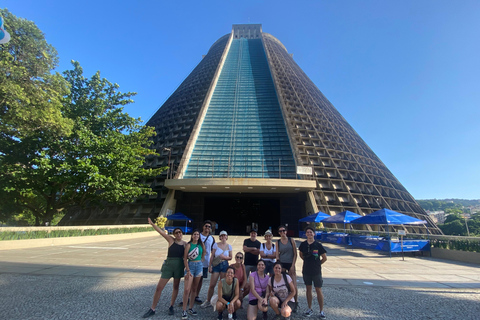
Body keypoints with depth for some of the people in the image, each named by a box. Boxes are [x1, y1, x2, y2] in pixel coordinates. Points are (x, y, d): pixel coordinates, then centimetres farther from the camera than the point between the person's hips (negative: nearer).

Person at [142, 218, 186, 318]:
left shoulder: (185, 244, 0)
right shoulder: (171, 240, -5)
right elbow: (161, 231, -14)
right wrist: (152, 224, -23)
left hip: (179, 266, 2)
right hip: (169, 265, -1)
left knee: (176, 287, 14)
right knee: (159, 287, 3)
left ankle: (171, 306, 34)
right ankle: (152, 309, 21)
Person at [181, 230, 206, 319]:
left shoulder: (201, 244, 5)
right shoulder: (189, 245, -7)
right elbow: (185, 258, -9)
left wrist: (200, 260, 11)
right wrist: (188, 270, -14)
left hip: (199, 266, 4)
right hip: (190, 265, -4)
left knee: (194, 289, 12)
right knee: (187, 289, -8)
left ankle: (191, 308, 23)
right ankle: (184, 311, 3)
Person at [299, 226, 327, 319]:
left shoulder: (318, 245, -11)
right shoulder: (303, 244, -3)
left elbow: (324, 258, -2)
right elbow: (301, 255, 14)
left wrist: (317, 264, 3)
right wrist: (307, 261, 9)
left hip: (316, 271, -3)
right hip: (306, 270, 3)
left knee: (318, 290, 5)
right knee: (308, 289, 13)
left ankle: (321, 311, 20)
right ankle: (310, 309, 26)